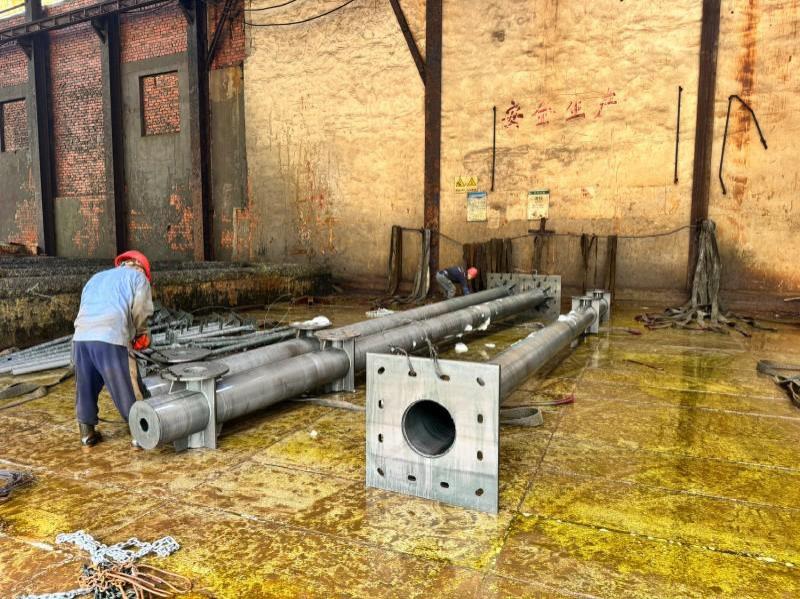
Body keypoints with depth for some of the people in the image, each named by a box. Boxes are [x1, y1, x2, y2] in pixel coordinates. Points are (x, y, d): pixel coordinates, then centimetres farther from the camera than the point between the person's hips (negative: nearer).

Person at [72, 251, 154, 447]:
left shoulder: (96, 278, 33)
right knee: (128, 390, 6)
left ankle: (87, 433, 31)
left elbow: (85, 307, 23)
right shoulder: (138, 276, 16)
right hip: (111, 339, -5)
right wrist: (141, 333, 17)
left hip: (81, 337, 6)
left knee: (86, 388, 20)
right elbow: (141, 310, 1)